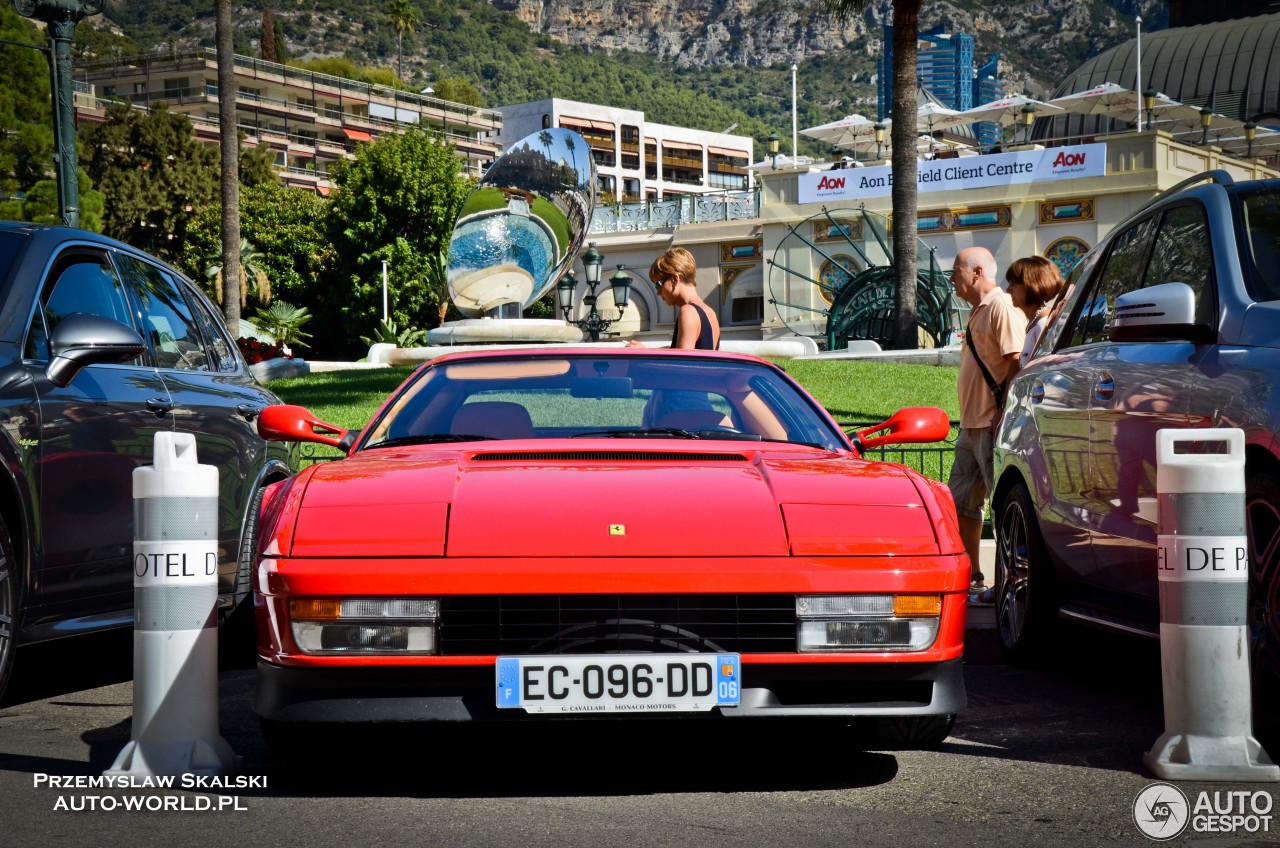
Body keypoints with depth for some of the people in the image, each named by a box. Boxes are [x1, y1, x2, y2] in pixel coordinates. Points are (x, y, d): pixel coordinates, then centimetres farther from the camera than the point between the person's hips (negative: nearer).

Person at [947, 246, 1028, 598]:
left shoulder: (1002, 307, -13)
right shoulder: (977, 311, 19)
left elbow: (1016, 362, -20)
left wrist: (1002, 414, -23)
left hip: (993, 424, -11)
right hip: (972, 424, 11)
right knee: (961, 501, 12)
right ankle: (970, 578, 19)